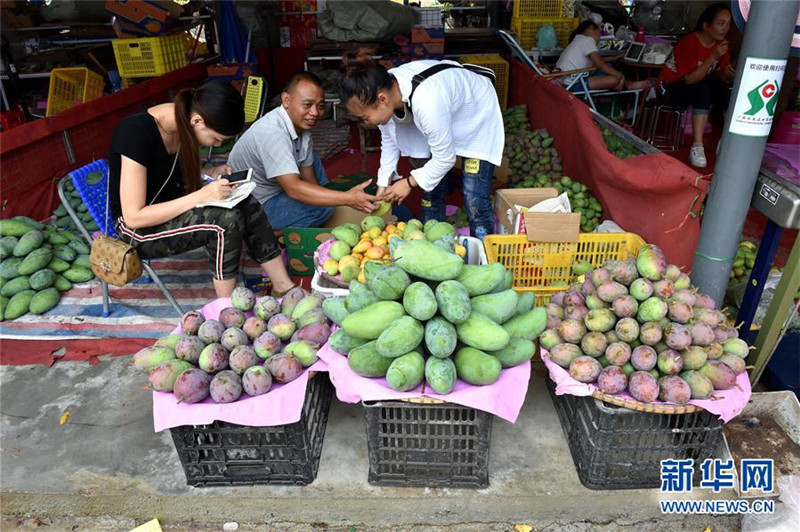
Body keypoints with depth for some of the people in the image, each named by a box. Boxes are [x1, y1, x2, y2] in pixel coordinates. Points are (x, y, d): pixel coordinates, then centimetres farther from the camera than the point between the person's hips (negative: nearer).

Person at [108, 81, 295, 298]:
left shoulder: (181, 120, -5)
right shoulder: (136, 133, -28)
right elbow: (134, 217, -27)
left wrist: (211, 173, -6)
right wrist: (201, 196, -31)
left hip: (171, 207, 8)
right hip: (137, 230, -8)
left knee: (247, 204, -12)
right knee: (226, 220, -28)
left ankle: (283, 286, -5)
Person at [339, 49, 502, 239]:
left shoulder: (425, 102, -43)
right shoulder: (384, 89, -21)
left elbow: (445, 158, -28)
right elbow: (389, 141, -2)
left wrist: (409, 182, -16)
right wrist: (383, 186, -5)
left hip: (477, 116, -6)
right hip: (443, 116, 7)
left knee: (475, 202, -13)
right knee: (430, 191, 6)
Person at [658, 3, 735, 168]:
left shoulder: (721, 44, -3)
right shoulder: (689, 43, -23)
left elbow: (720, 77, -3)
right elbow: (689, 80, -29)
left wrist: (729, 76, -25)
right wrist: (712, 58, -35)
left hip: (700, 84, 6)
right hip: (672, 85, -6)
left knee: (728, 90, -21)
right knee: (703, 91, -35)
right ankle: (697, 147, -39)